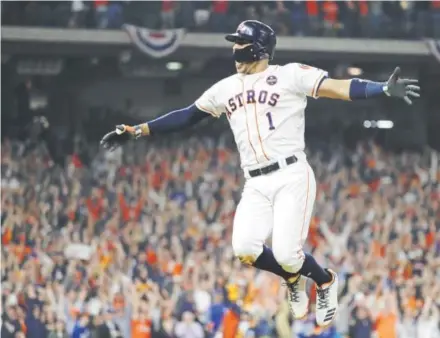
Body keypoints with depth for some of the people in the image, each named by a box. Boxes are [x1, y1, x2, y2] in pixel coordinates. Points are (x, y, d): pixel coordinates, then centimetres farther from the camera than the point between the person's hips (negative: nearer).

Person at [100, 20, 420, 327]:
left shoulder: (290, 75, -1)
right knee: (245, 249, -15)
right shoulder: (225, 89, 16)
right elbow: (185, 117, 22)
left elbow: (338, 88, -11)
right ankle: (292, 278, 16)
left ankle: (326, 281, 19)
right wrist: (136, 131, 19)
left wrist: (385, 89, -25)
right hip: (256, 185, 5)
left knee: (286, 254, -16)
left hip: (292, 177, -5)